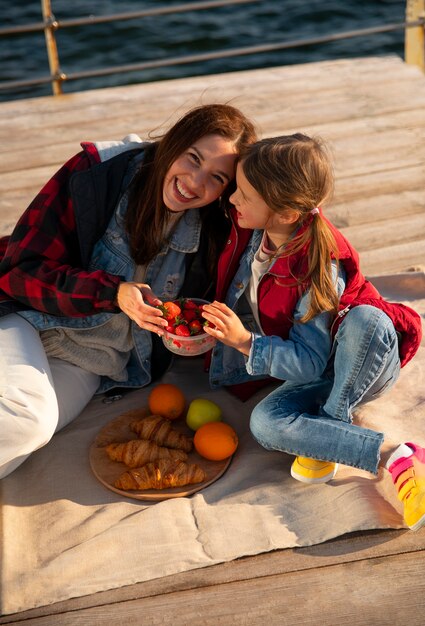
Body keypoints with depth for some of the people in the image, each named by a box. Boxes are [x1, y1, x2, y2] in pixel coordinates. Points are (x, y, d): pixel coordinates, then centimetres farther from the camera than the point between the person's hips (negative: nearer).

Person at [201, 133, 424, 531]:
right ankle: (391, 456, -26)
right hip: (319, 372, 6)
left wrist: (247, 342, -36)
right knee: (265, 423, -24)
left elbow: (309, 364, -27)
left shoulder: (321, 270, -30)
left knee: (366, 318, -40)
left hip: (367, 361, -5)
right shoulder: (252, 230, -12)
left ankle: (330, 423, -21)